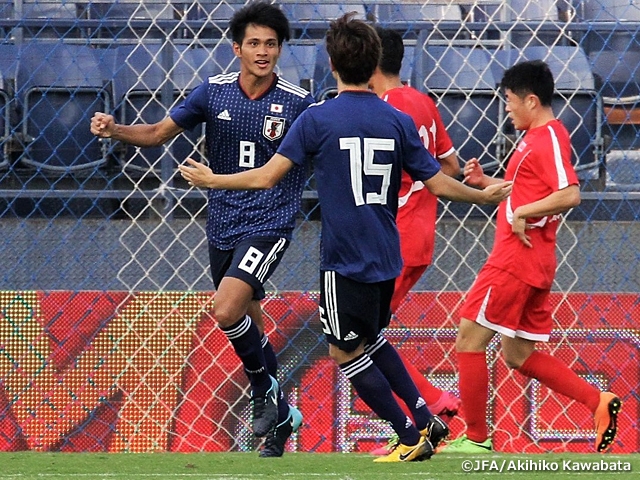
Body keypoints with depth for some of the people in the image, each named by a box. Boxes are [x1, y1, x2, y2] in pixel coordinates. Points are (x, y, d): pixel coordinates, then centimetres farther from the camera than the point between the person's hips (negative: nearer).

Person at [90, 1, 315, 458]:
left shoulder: (298, 102, -9)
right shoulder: (214, 91, 0)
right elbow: (159, 133, 7)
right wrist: (114, 129, -10)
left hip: (270, 225, -5)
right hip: (223, 226, 5)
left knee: (227, 311, -24)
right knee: (248, 325, 12)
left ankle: (264, 386, 1)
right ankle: (281, 417, 29)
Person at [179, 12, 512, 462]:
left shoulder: (317, 118, -10)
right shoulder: (398, 121, 2)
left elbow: (266, 177, -11)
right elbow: (439, 183, 4)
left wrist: (210, 180, 5)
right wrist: (482, 195, 23)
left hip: (346, 260, -6)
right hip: (386, 258, 6)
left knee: (346, 353, 8)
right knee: (372, 340, 26)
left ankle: (412, 438, 6)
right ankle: (426, 419, 20)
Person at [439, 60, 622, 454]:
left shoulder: (549, 138, -14)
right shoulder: (539, 137, 17)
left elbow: (570, 195, -26)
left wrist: (521, 213, -23)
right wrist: (486, 182, 16)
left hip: (517, 259, -10)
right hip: (536, 264, 10)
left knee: (470, 339, -3)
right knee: (520, 355, 13)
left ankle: (476, 438, 1)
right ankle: (599, 402, 5)